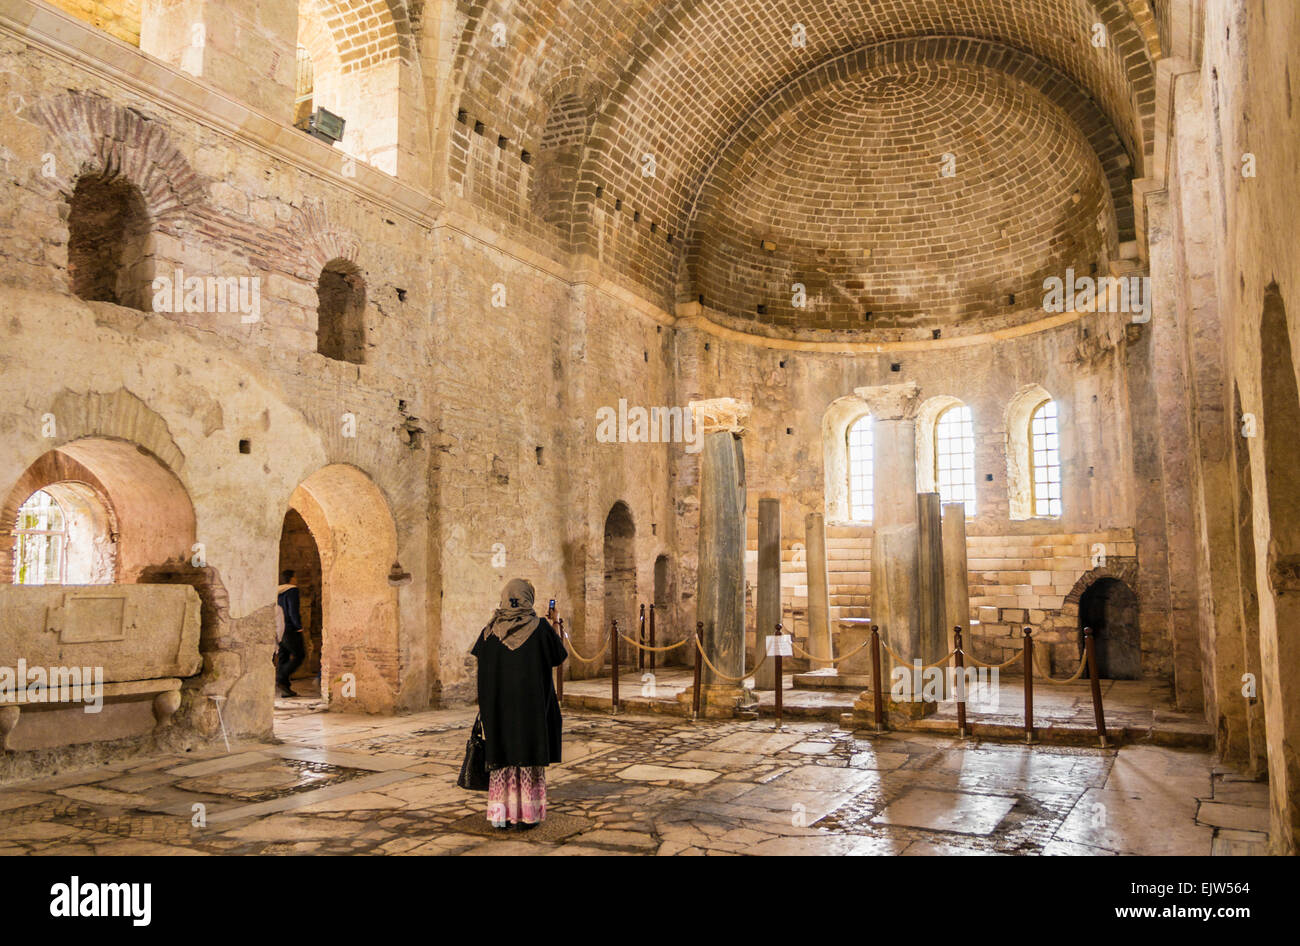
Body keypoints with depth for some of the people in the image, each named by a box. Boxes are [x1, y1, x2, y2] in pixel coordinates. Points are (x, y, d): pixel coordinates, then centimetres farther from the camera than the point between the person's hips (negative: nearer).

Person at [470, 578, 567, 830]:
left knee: (502, 755, 9)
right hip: (532, 703, -2)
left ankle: (501, 815, 9)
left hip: (499, 703, 2)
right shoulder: (540, 627, -8)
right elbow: (559, 656, 5)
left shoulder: (492, 629, -2)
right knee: (529, 752, 5)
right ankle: (526, 815, 6)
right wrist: (554, 629, 19)